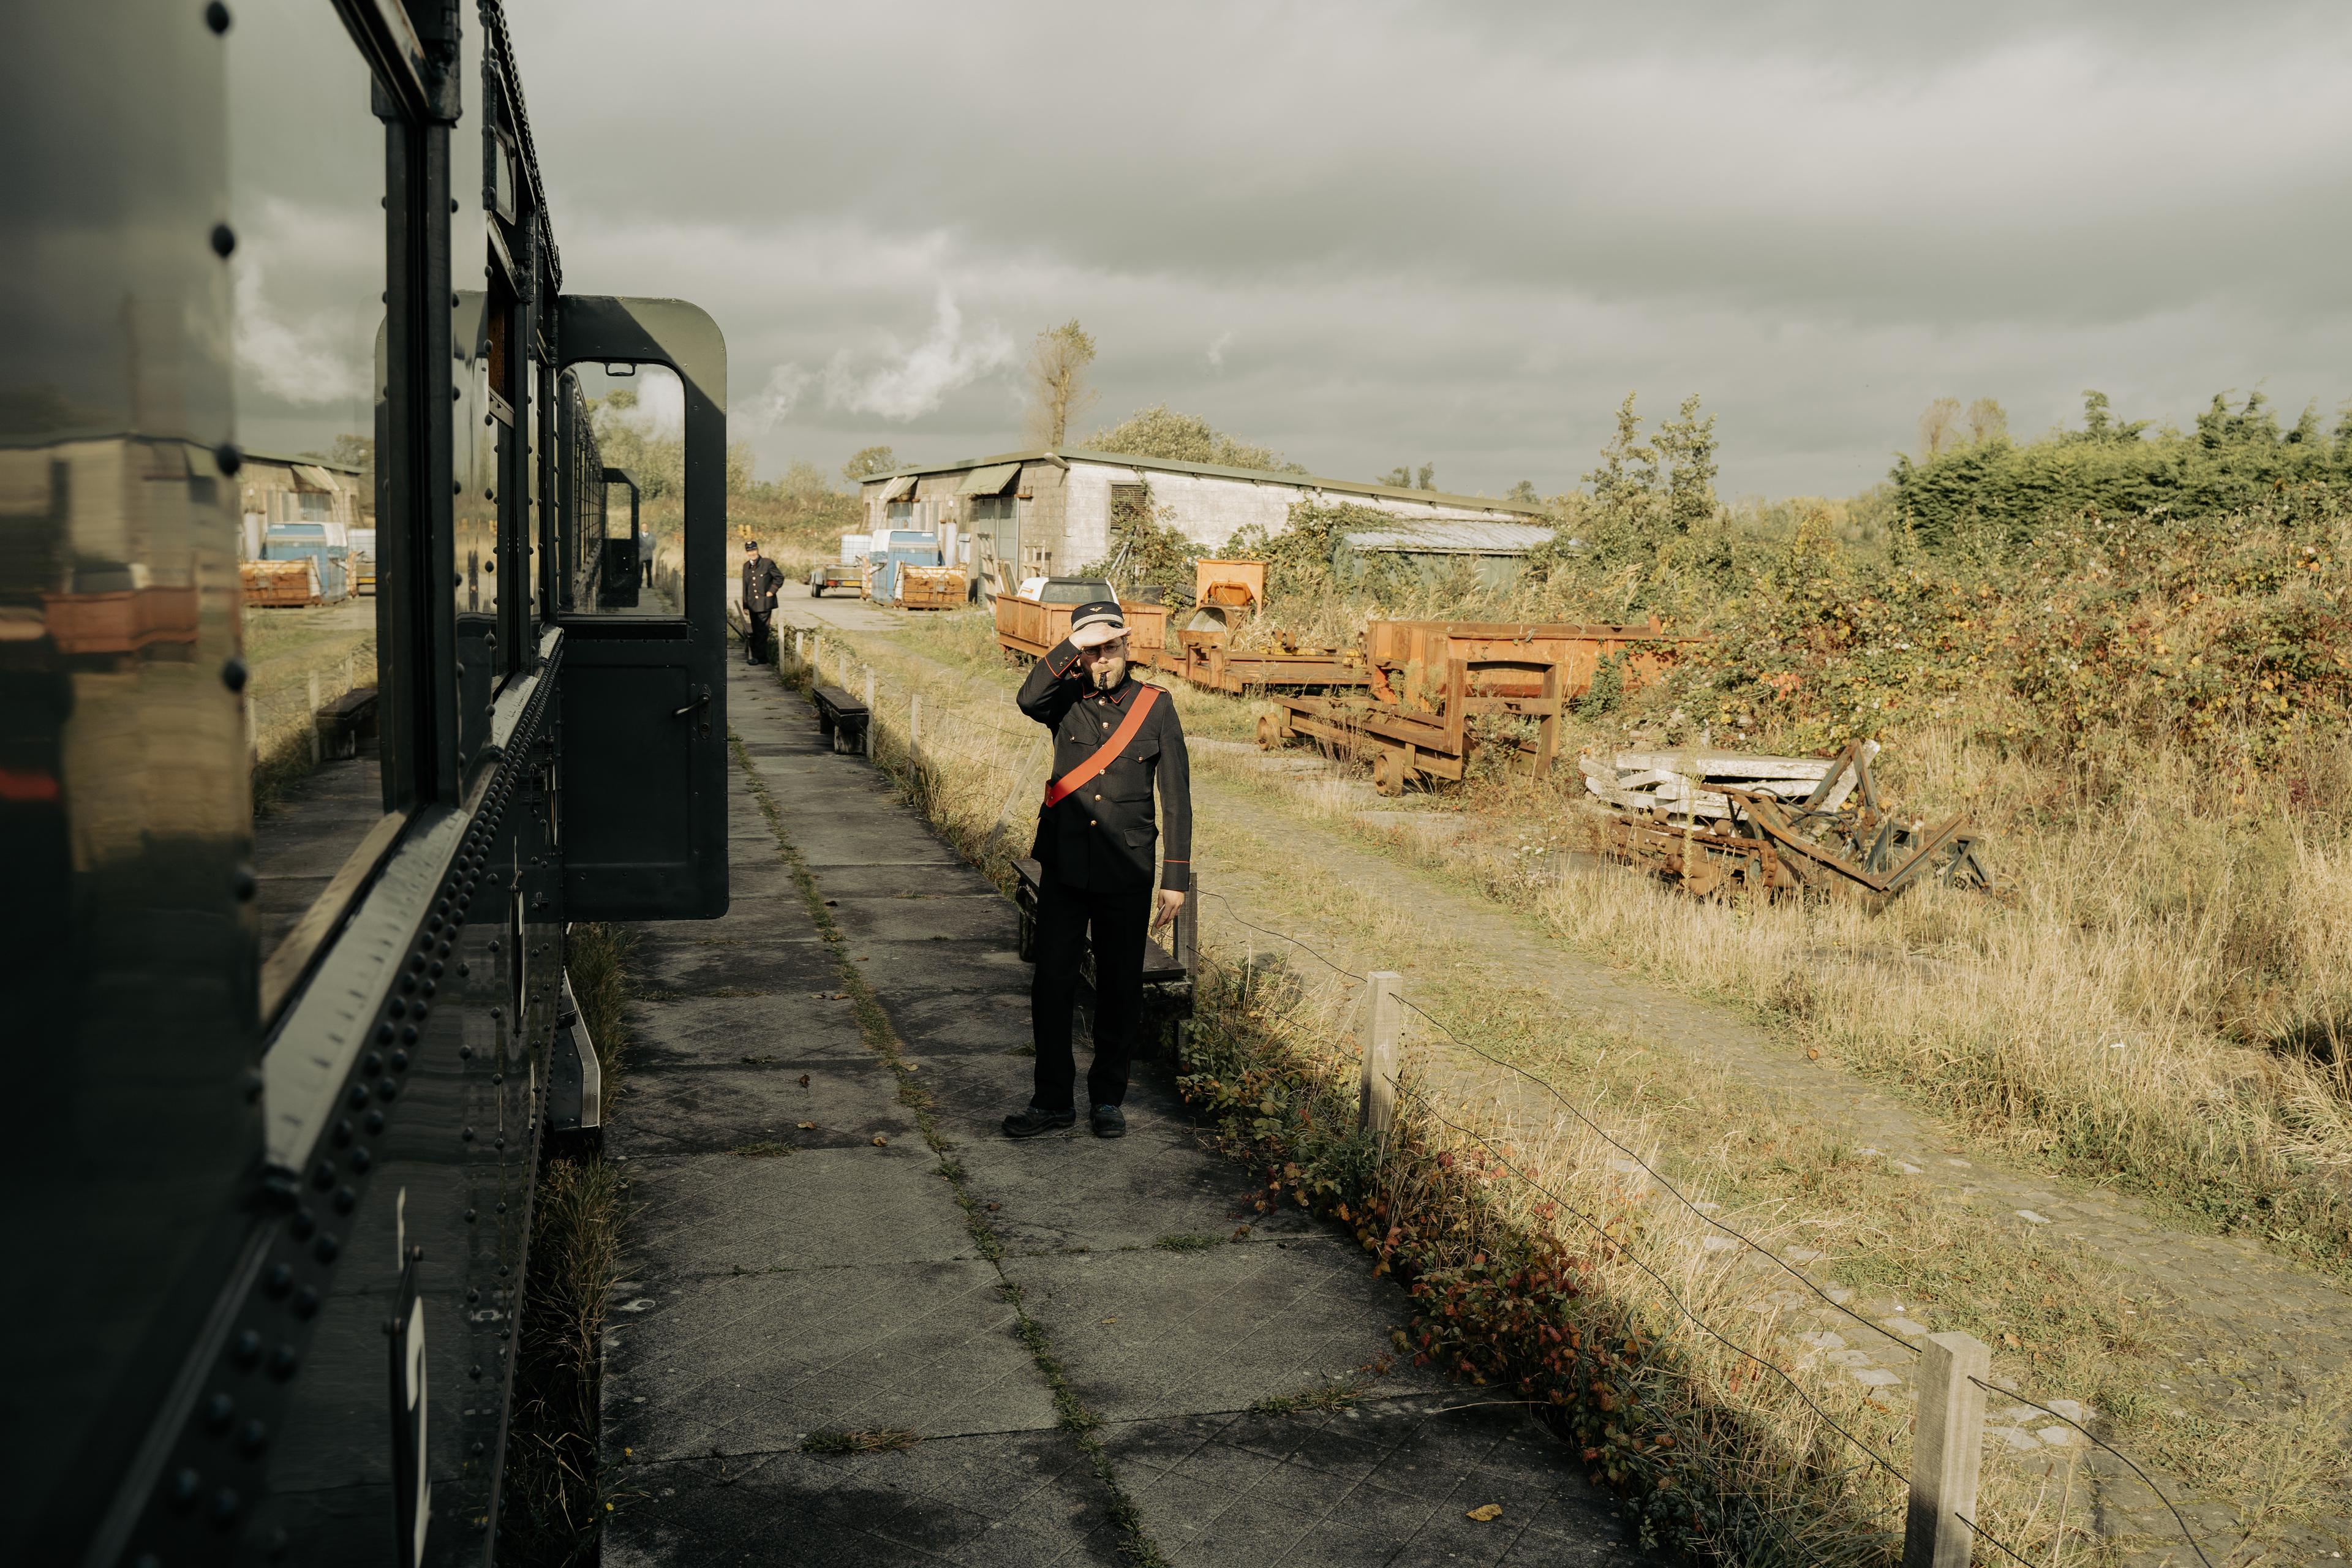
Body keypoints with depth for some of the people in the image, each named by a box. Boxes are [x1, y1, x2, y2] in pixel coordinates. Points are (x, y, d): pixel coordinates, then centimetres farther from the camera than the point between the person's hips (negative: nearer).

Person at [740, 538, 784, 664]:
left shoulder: (767, 563, -4)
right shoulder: (746, 566, 11)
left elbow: (779, 578, 3)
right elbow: (745, 587, 15)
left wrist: (771, 591, -5)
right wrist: (745, 606, 14)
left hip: (765, 603, -5)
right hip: (752, 604, 5)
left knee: (761, 631, -9)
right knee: (756, 632, 8)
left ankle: (758, 656, -6)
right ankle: (762, 658, 17)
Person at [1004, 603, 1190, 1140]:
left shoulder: (1156, 706, 0)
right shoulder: (1066, 699, 1)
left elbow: (1176, 798, 1)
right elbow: (1028, 699, -25)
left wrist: (1176, 879, -2)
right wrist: (1074, 644, -28)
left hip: (1126, 874, 0)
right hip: (1064, 869, 0)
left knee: (1120, 991, 8)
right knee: (1051, 985, 1)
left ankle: (1108, 1099, 24)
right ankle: (1053, 1100, 15)